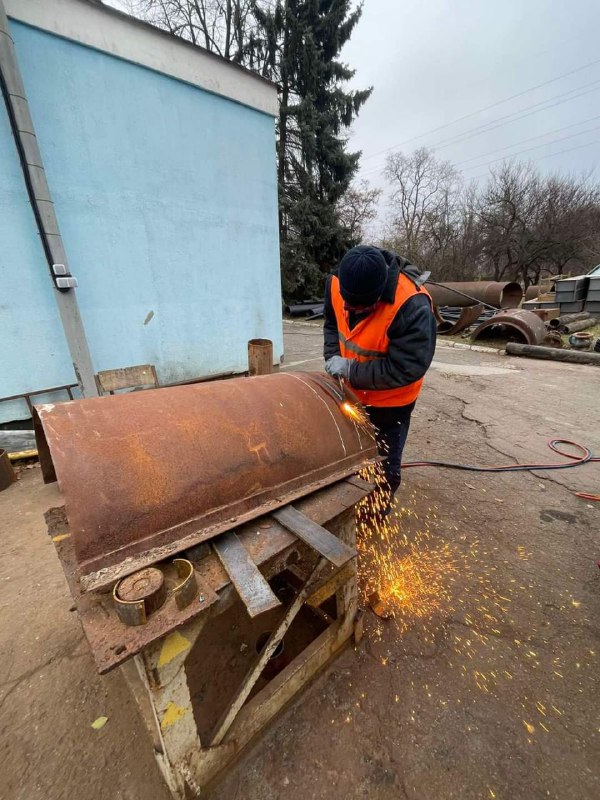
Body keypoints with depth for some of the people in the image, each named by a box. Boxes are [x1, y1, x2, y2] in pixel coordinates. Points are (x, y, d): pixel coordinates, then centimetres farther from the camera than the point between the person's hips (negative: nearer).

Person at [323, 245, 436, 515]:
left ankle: (377, 514, 40)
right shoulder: (336, 283, -15)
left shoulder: (412, 306, -34)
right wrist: (333, 357, -12)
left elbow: (406, 369, -32)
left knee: (384, 464, 12)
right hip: (351, 391, 6)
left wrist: (350, 370, -28)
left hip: (390, 400, -5)